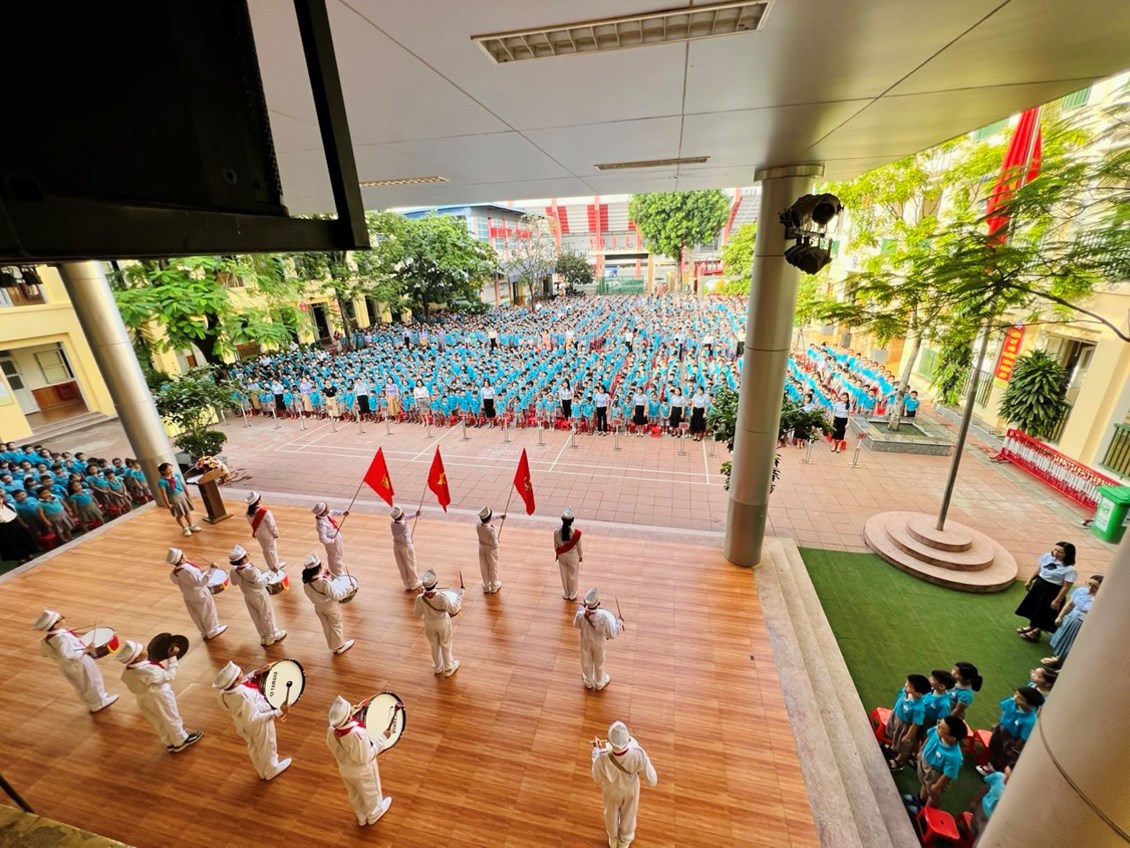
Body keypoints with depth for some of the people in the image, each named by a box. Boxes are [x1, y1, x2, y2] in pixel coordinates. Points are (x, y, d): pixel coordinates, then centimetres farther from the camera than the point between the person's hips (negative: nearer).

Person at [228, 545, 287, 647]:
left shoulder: (234, 571, -16)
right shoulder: (251, 570, -37)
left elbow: (234, 582, 3)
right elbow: (260, 584, -32)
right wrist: (266, 575, -19)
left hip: (248, 596, 6)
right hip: (259, 596, -6)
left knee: (256, 617, 21)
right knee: (267, 615, 15)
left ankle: (263, 637, 37)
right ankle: (272, 636, 32)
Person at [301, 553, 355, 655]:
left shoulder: (306, 582, -15)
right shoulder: (324, 582, -36)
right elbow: (336, 595, -31)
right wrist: (347, 589, -19)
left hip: (318, 607, 6)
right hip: (331, 606, -6)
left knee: (326, 627, 23)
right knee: (336, 626, 17)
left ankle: (333, 647, 39)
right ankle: (340, 646, 33)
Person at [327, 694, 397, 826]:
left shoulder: (331, 730, -25)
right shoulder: (358, 733, -44)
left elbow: (333, 749, -5)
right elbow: (365, 758, -31)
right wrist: (382, 737, -26)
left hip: (345, 770, 5)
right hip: (363, 771, -5)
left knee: (354, 796, 32)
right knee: (370, 793, 27)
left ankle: (361, 817, 57)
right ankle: (374, 814, 54)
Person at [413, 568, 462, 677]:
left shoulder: (420, 598, -27)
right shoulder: (442, 596, -36)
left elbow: (418, 614, -9)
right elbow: (454, 609, -25)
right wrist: (460, 595, -17)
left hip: (429, 624, 2)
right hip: (443, 624, -2)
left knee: (434, 646, 27)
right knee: (445, 646, 22)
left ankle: (437, 668, 48)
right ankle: (448, 668, 42)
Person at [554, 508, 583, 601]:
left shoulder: (556, 531, -22)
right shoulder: (576, 533, -27)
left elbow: (555, 546, -7)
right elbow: (578, 546, -11)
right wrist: (580, 555, 8)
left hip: (562, 555, 2)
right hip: (572, 556, -2)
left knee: (564, 575, 23)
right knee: (573, 576, 21)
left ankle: (566, 594, 41)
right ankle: (572, 595, 39)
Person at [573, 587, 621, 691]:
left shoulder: (581, 614, -36)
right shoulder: (604, 617, -42)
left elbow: (576, 625, -11)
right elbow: (612, 634, -26)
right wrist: (619, 623, -9)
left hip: (585, 641, 1)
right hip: (598, 643, -1)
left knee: (586, 662, 30)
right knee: (599, 663, 29)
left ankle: (588, 682, 57)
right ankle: (599, 683, 55)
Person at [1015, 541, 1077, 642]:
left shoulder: (1069, 569, -25)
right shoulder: (1047, 557, -7)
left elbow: (1066, 587, -19)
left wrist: (1057, 601, -16)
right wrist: (1030, 581, 15)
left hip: (1052, 592, -6)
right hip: (1039, 585, 7)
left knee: (1044, 613, 10)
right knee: (1034, 608, 21)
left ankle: (1036, 633, 29)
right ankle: (1031, 627, 42)